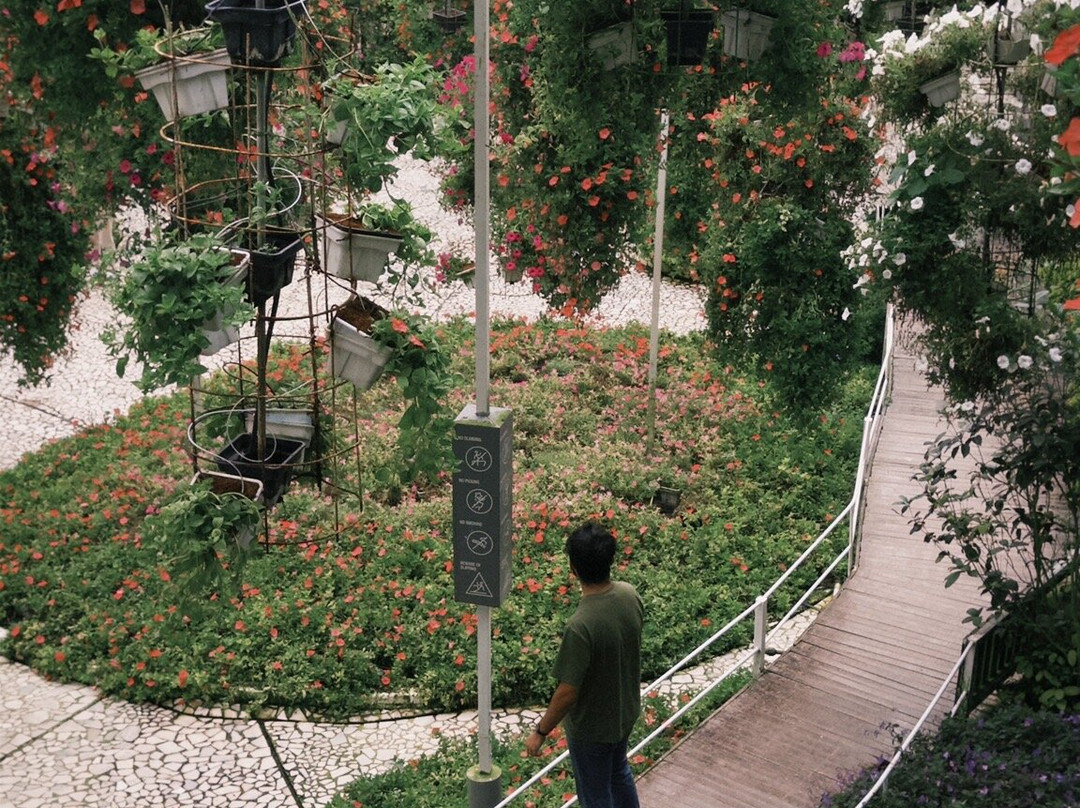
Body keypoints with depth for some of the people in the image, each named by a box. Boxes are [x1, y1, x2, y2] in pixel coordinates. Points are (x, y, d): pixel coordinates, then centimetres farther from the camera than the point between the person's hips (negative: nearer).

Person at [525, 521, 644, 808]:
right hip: (626, 712, 7)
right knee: (619, 772, 32)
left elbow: (567, 693, -29)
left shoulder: (580, 626, -37)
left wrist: (540, 732, -14)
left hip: (591, 728, -6)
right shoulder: (629, 595, -15)